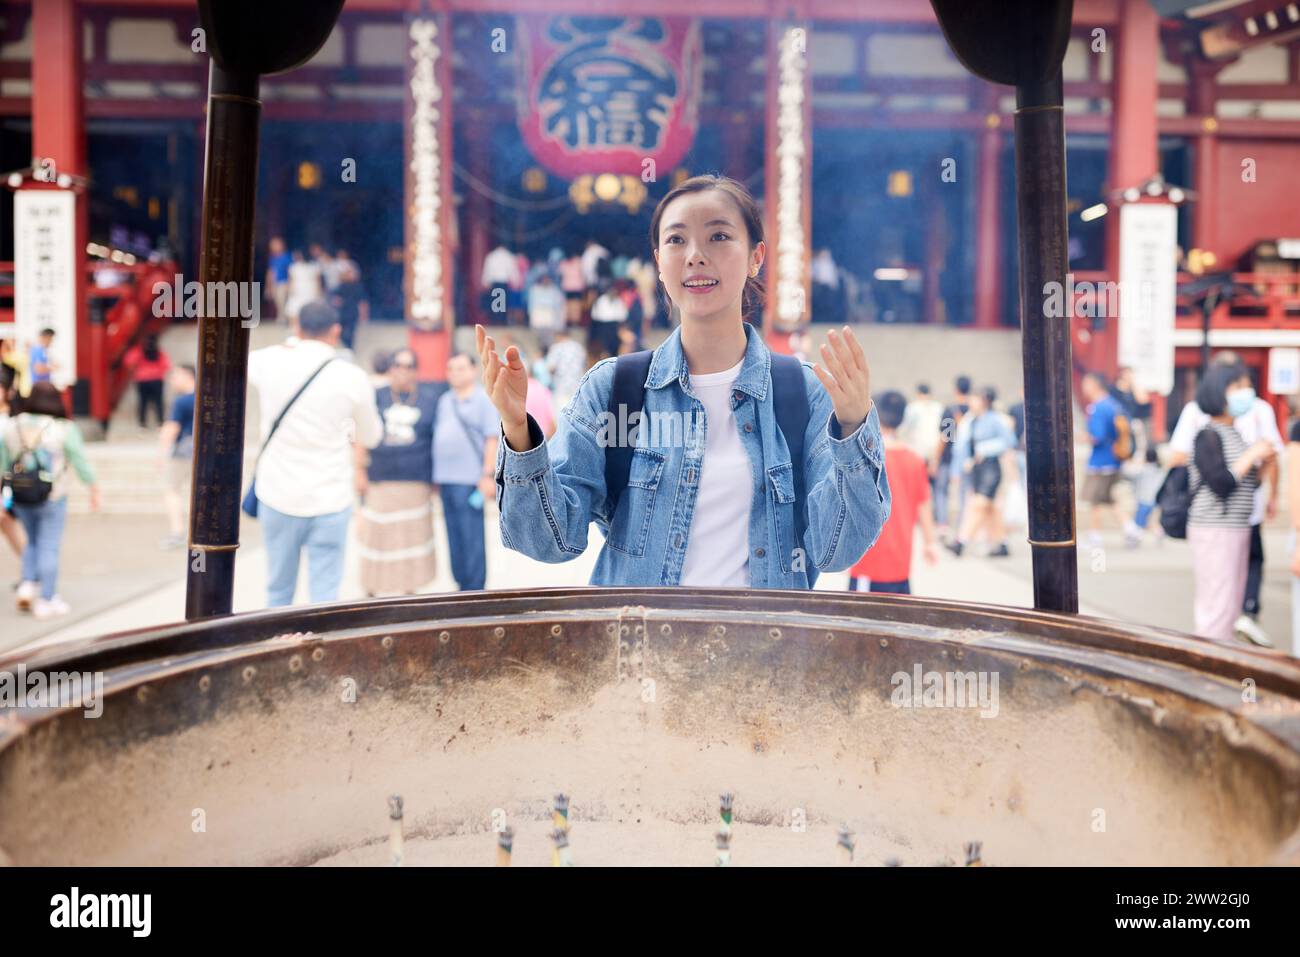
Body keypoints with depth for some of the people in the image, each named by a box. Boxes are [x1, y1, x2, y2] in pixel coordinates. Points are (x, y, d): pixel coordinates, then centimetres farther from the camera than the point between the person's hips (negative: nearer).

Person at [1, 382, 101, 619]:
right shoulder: (64, 429, -10)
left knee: (33, 542, 23)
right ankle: (46, 601, 7)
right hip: (52, 499, -4)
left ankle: (27, 585, 10)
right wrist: (94, 489, 7)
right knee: (49, 547, 3)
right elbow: (80, 462, -5)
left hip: (20, 499, 4)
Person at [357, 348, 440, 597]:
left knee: (413, 537, 5)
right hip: (379, 481, 0)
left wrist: (435, 477, 4)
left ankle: (410, 590, 16)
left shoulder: (429, 397, 7)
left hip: (416, 483, 0)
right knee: (376, 536, 2)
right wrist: (360, 471, -1)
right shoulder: (377, 397, 6)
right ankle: (372, 590, 14)